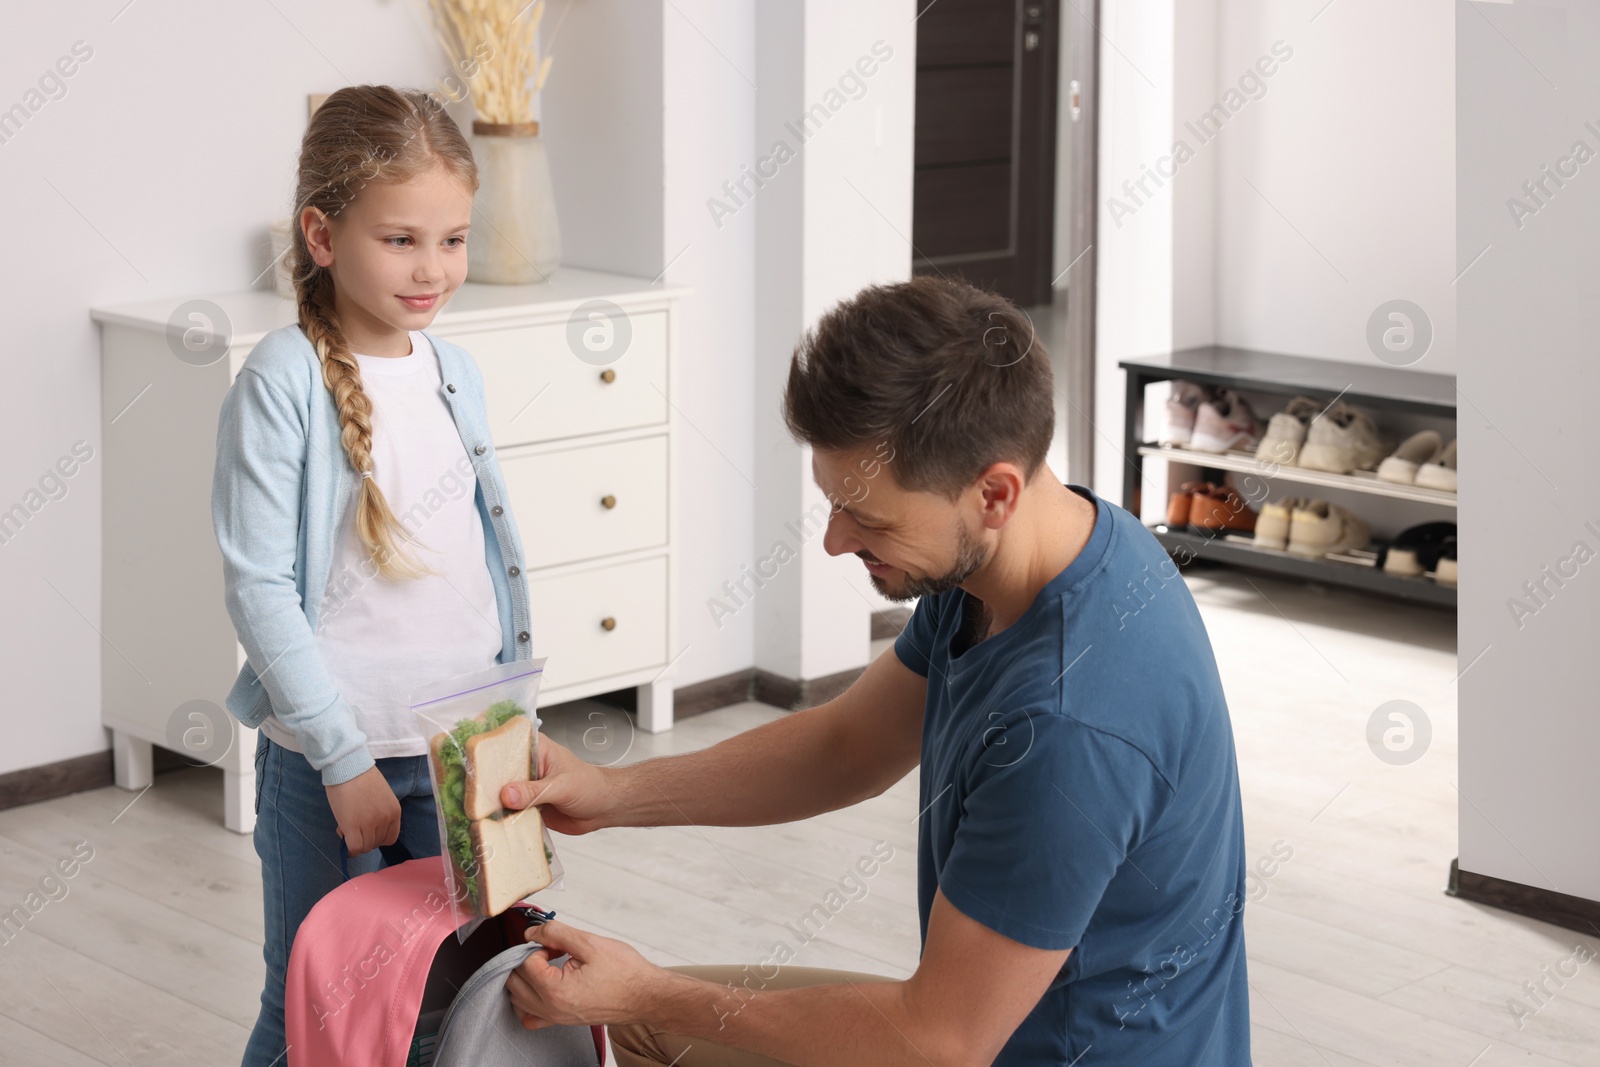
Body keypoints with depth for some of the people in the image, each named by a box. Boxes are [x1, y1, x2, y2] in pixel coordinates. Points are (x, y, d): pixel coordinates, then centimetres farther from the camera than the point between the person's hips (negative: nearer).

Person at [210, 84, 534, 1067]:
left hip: (461, 753, 6)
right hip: (328, 761, -5)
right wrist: (344, 760, -15)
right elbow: (258, 587, -15)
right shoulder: (283, 382, -13)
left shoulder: (456, 372, 6)